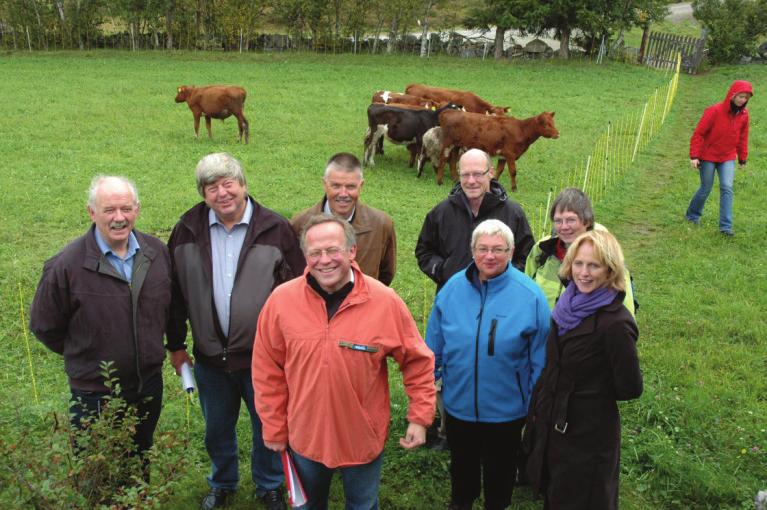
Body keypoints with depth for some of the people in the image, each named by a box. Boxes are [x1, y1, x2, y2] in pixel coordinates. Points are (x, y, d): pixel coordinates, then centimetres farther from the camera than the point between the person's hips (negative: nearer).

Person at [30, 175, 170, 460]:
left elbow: (171, 305, 10)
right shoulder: (67, 265, -19)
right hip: (95, 396, -4)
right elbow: (44, 326, -7)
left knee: (141, 466, 25)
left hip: (149, 386, 4)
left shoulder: (157, 252, -6)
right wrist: (83, 356, 1)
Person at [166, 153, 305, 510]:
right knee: (217, 429, 21)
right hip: (210, 356, 2)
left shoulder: (276, 229, -11)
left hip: (264, 356, -2)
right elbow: (176, 292, 4)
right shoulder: (188, 230, -3)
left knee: (267, 427, 16)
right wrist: (176, 346, 7)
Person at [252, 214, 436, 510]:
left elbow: (417, 361, -4)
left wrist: (419, 417, -6)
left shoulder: (385, 301, -17)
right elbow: (268, 371, -4)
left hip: (364, 439, -1)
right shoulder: (281, 300, -14)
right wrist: (274, 428, 0)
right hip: (304, 437, 1)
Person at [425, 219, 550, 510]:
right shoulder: (453, 287, -9)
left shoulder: (530, 295, -16)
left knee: (500, 468, 21)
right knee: (462, 463, 26)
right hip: (457, 402, 3)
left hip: (506, 409, -2)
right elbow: (434, 343, 2)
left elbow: (540, 358, -8)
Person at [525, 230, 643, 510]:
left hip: (588, 434, -7)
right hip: (553, 423, 7)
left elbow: (630, 388, -19)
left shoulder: (616, 323, -26)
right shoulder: (571, 303, -2)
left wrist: (593, 392, -4)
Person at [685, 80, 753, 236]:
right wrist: (694, 156, -18)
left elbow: (743, 137, 12)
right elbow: (698, 133, -14)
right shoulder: (715, 111, -16)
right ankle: (692, 215, 30)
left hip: (728, 158, 4)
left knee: (727, 188, -9)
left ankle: (726, 226, -8)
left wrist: (742, 158, 15)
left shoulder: (743, 114, -1)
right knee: (705, 189, 5)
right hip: (708, 157, -3)